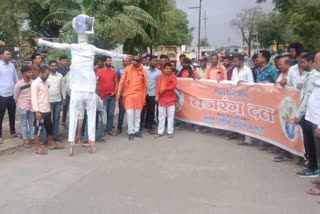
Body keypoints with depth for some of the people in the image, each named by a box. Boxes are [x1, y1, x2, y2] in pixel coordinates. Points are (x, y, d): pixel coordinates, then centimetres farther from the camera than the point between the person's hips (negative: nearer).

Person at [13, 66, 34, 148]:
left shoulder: (33, 82, -5)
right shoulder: (18, 84, -15)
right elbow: (15, 97, -3)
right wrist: (20, 104, 6)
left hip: (31, 106, 4)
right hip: (22, 107, -3)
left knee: (32, 123, 11)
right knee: (24, 124, 7)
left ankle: (32, 138, 23)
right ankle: (25, 140, 14)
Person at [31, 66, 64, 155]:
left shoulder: (46, 82, 11)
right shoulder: (35, 83, -13)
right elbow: (34, 98, -17)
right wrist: (36, 111, -22)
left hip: (47, 110, 8)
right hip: (40, 111, -8)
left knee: (50, 127, 17)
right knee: (38, 128, 0)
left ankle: (52, 144, 29)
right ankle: (38, 148, 6)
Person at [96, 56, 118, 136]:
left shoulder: (113, 71, 9)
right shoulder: (99, 71, -1)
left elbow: (116, 82, 10)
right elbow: (96, 83, 0)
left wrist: (115, 91, -2)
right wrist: (98, 93, -6)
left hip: (112, 95, 3)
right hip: (103, 95, -3)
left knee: (111, 113, 6)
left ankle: (110, 129, 13)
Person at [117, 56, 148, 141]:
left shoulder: (143, 71, 4)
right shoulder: (127, 69, -1)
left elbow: (145, 85, 10)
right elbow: (122, 81, 1)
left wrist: (144, 97, 10)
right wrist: (118, 93, -5)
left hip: (139, 95, 2)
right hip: (129, 94, -2)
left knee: (137, 114, 8)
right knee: (130, 114, -4)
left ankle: (136, 130, 19)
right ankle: (131, 132, 4)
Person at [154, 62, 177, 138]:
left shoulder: (173, 76, 2)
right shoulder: (160, 77, 5)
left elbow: (174, 85, -12)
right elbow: (158, 86, -7)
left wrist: (164, 89, -20)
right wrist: (157, 95, -22)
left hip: (171, 99, -1)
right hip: (162, 99, 1)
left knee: (171, 116, 5)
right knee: (161, 116, 7)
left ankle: (170, 132, 13)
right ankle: (160, 132, 14)